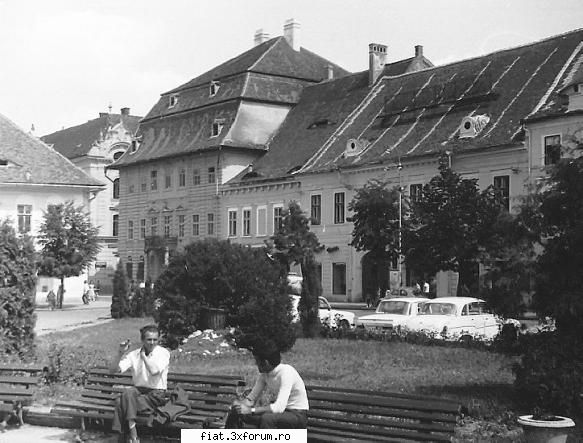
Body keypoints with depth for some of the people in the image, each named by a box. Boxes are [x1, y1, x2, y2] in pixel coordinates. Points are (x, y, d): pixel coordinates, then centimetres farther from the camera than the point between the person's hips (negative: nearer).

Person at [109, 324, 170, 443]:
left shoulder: (163, 353, -7)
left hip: (156, 393, -4)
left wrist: (143, 355, -12)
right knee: (128, 393, -31)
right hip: (138, 389, 4)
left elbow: (154, 371, -25)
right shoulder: (134, 354, 3)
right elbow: (112, 369, -4)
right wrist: (120, 352, -19)